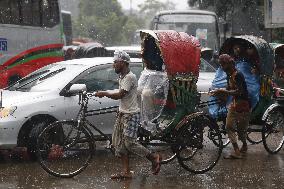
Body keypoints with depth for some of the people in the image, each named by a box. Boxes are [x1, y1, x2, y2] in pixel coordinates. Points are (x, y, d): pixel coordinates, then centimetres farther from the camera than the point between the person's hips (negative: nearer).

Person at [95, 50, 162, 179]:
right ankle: (126, 172, 9)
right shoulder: (122, 77, 13)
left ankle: (154, 158, 7)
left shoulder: (130, 77, -19)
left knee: (129, 143, -10)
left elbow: (119, 95, -23)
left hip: (131, 115, -10)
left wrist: (103, 93, -13)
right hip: (122, 114, 10)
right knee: (119, 143, 6)